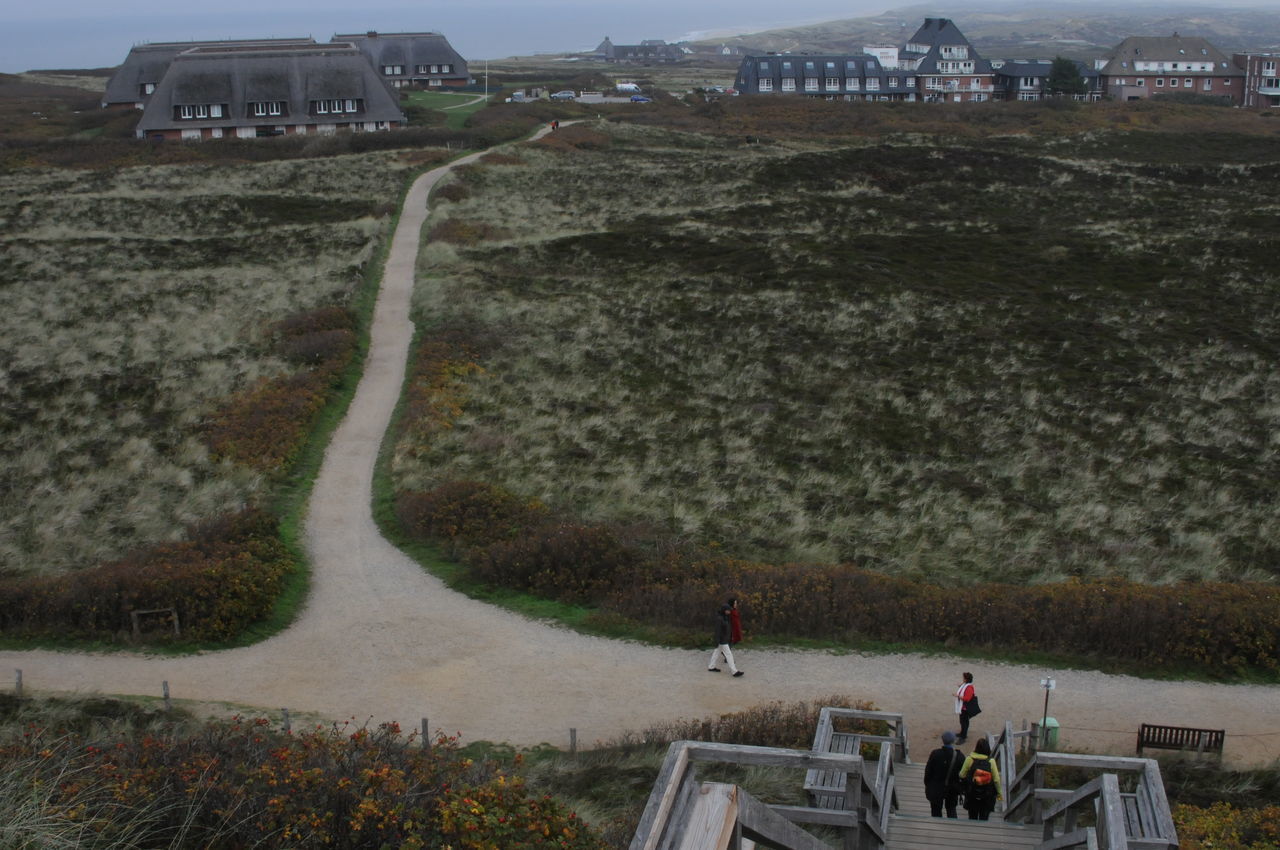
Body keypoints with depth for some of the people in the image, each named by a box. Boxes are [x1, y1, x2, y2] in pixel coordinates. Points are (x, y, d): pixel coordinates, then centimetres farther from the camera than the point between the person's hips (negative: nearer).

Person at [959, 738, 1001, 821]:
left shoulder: (969, 759, -13)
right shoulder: (991, 761, -13)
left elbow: (962, 775, -7)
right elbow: (996, 779, -9)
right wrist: (999, 793, 4)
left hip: (972, 795, 0)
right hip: (987, 796, 0)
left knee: (972, 818, 15)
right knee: (984, 819, 10)